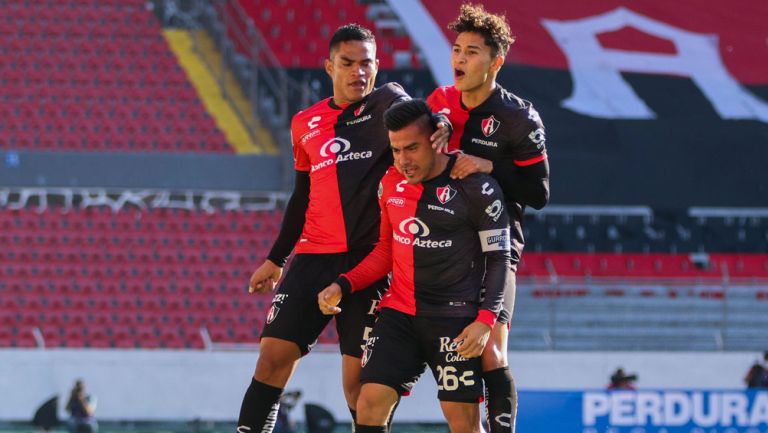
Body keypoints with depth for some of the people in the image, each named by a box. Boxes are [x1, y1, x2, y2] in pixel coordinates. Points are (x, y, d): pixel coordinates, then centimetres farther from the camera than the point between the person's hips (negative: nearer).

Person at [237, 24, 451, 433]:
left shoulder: (387, 102, 1)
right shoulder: (305, 124, 15)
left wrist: (441, 122, -46)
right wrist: (275, 258, 28)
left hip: (368, 258, -4)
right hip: (314, 257, 4)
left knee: (359, 377, -3)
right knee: (273, 356, -6)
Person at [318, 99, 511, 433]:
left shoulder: (476, 188, -10)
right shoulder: (390, 184, 7)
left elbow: (498, 258, -6)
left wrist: (485, 320, -17)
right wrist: (343, 286, 5)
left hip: (454, 317, -5)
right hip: (399, 314, 5)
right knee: (370, 406, -9)